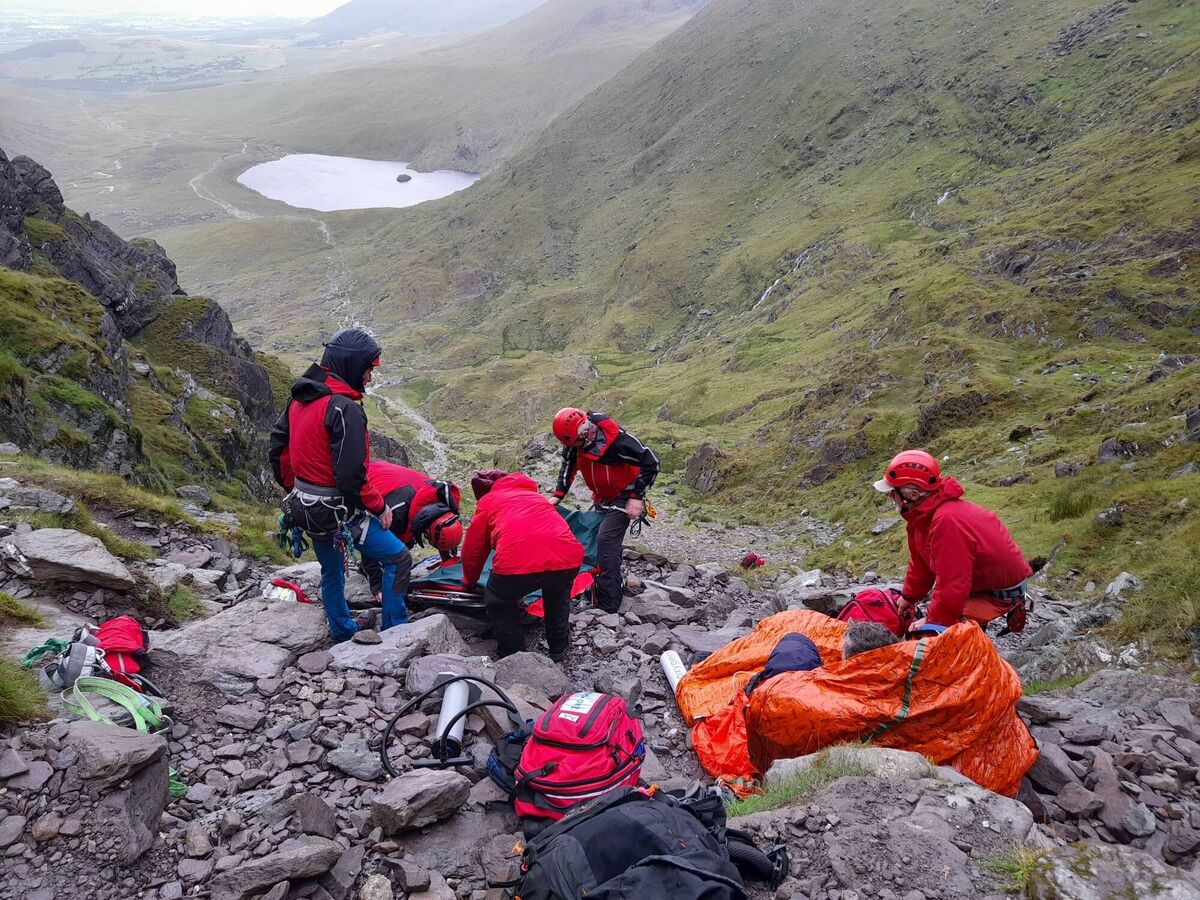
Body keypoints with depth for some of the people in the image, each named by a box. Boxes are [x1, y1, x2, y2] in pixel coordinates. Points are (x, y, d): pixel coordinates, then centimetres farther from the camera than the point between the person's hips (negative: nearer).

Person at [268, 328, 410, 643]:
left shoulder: (300, 397, 4)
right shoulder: (344, 408, -24)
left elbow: (278, 448, 12)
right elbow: (351, 475, -26)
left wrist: (295, 490, 24)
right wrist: (379, 507, -12)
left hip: (305, 507, 9)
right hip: (337, 510, -9)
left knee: (332, 570, 25)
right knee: (397, 557, 2)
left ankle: (342, 633, 41)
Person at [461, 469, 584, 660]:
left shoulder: (487, 501, 26)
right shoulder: (536, 496, 39)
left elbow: (473, 549, 29)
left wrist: (469, 581, 49)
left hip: (518, 563, -4)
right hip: (568, 558, 4)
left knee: (499, 605, 27)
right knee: (558, 594, 37)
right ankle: (558, 651, 43)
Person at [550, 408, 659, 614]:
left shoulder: (615, 439, -32)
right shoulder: (575, 441, -11)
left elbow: (651, 463, -26)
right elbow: (568, 466, 9)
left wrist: (637, 497, -25)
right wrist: (558, 495, -1)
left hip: (623, 497, -8)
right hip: (602, 498, 8)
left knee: (606, 541, -19)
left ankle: (608, 605, -17)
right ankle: (617, 586, 31)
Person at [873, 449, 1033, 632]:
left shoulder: (946, 522, -35)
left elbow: (953, 586, -33)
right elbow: (921, 562, 11)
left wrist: (933, 623, -23)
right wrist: (909, 596, 19)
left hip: (1003, 592, -9)